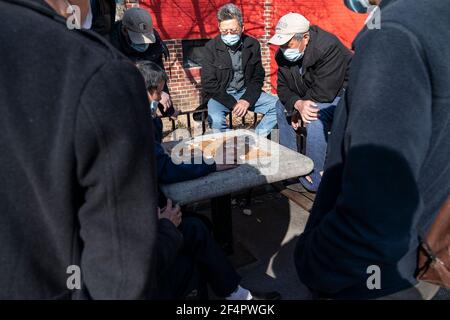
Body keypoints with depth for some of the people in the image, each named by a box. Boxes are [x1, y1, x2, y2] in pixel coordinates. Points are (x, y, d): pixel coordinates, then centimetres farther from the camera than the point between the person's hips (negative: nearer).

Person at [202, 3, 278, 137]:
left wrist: (247, 100, -13)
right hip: (220, 95, -3)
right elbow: (209, 84, -11)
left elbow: (258, 77, 4)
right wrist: (233, 104, -18)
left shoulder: (252, 44, -1)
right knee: (216, 120, -34)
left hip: (246, 92, 4)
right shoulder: (211, 47, -9)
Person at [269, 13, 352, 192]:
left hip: (341, 94, -8)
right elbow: (283, 87, -3)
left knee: (315, 117, -33)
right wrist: (297, 104, -24)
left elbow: (323, 92, -31)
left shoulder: (328, 47, -28)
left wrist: (298, 108, -19)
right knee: (281, 106, 8)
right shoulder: (283, 54, -4)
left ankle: (315, 178, -18)